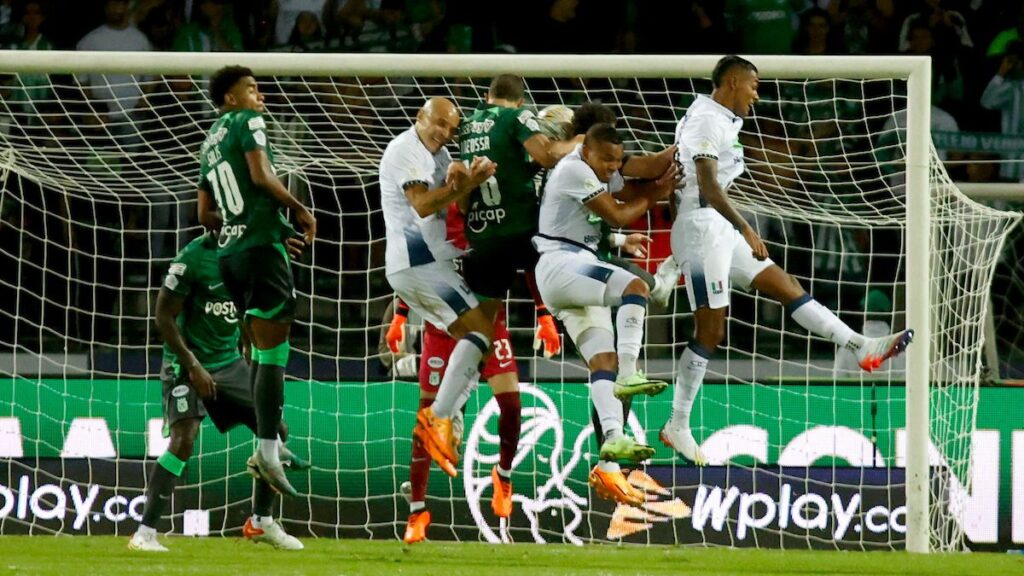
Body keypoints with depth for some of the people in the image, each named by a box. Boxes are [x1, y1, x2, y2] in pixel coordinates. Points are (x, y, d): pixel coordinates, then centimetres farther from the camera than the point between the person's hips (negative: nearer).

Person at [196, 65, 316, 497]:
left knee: (262, 348, 14)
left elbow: (206, 214, 22)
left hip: (228, 250, 8)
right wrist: (299, 210, -5)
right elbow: (261, 175, -15)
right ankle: (268, 450, -17)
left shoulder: (209, 143, 21)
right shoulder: (248, 122, -1)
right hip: (261, 245, -8)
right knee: (273, 351, -10)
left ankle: (268, 444, 14)